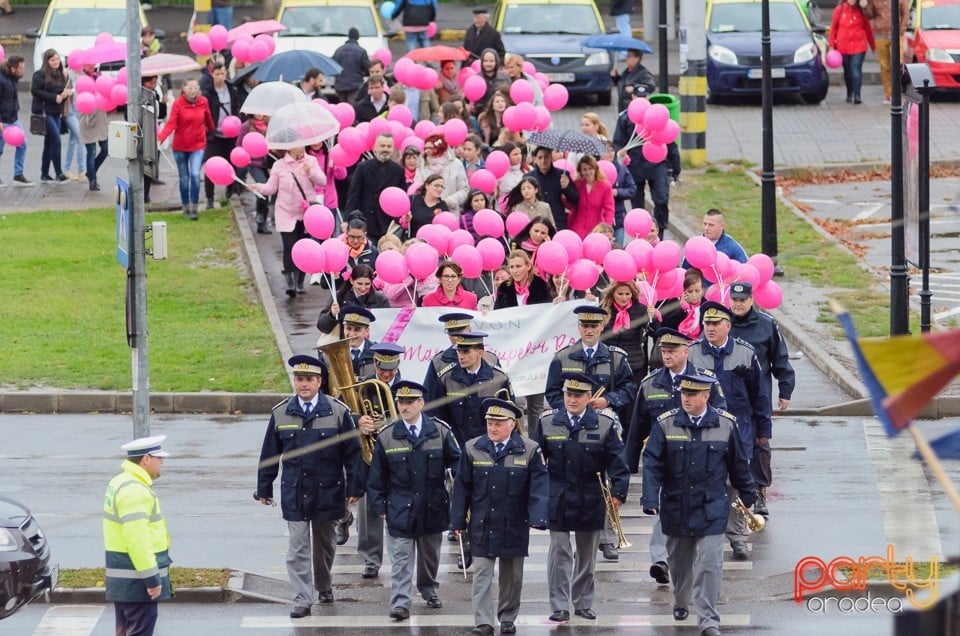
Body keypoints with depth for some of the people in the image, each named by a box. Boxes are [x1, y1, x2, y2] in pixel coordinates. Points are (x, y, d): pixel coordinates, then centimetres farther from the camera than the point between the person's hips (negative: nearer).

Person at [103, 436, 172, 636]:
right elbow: (137, 539, -25)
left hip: (122, 580, 11)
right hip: (136, 579, -11)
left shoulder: (120, 483, 15)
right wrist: (151, 577, -23)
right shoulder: (134, 491, -19)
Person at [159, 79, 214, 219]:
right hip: (180, 146, 0)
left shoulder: (203, 102, -3)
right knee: (184, 178, 10)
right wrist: (160, 137, -34)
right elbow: (171, 123, -19)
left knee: (195, 175, -16)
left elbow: (208, 119, 11)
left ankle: (194, 208, -7)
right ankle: (186, 207, 27)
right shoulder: (178, 104, -12)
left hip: (197, 145, 0)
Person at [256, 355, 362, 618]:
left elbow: (352, 453, -1)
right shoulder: (281, 414, 0)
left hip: (328, 492, 0)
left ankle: (323, 585, 38)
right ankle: (302, 599, -2)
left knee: (324, 544, 16)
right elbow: (269, 455, 6)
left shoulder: (338, 412, -5)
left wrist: (354, 488, -3)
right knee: (298, 547, -4)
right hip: (294, 493, 0)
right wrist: (264, 488, 8)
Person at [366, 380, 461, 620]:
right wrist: (379, 507, 0)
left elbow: (456, 462, 4)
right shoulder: (387, 437, -3)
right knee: (401, 557, -6)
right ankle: (400, 603, -9)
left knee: (430, 554, 17)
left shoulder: (440, 431, -3)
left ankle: (429, 590, 38)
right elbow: (376, 477, 3)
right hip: (400, 508, -2)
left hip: (432, 507, 2)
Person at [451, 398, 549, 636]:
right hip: (482, 526, 0)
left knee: (512, 576, 11)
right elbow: (462, 487, 4)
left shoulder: (530, 450, -4)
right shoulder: (472, 449, 1)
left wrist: (537, 518, -18)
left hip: (514, 526, 0)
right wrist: (458, 520, 2)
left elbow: (539, 486, -7)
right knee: (482, 574, -5)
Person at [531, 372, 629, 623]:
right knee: (559, 553, -2)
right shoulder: (547, 422, 0)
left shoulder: (605, 425, -2)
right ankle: (559, 607, 1)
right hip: (557, 499, -1)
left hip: (590, 502, 1)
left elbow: (617, 461, -1)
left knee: (587, 555, 11)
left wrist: (618, 492, -10)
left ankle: (583, 602, 23)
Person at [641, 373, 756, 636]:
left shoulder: (726, 424, -3)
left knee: (710, 563, -9)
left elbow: (738, 464, 8)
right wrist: (651, 501, -17)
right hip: (676, 508, 1)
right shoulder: (666, 424, -5)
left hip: (711, 508, -1)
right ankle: (681, 602, 41)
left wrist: (747, 496, 17)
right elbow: (652, 464, -7)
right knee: (679, 560, 17)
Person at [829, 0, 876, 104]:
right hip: (843, 47, 2)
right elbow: (834, 27, 7)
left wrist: (873, 46, 9)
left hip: (858, 46, -2)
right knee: (847, 71, 12)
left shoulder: (862, 10, 1)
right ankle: (850, 95, 25)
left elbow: (868, 28, 6)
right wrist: (832, 44, 4)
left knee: (856, 69, -13)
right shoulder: (839, 10, 2)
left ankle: (856, 95, -18)